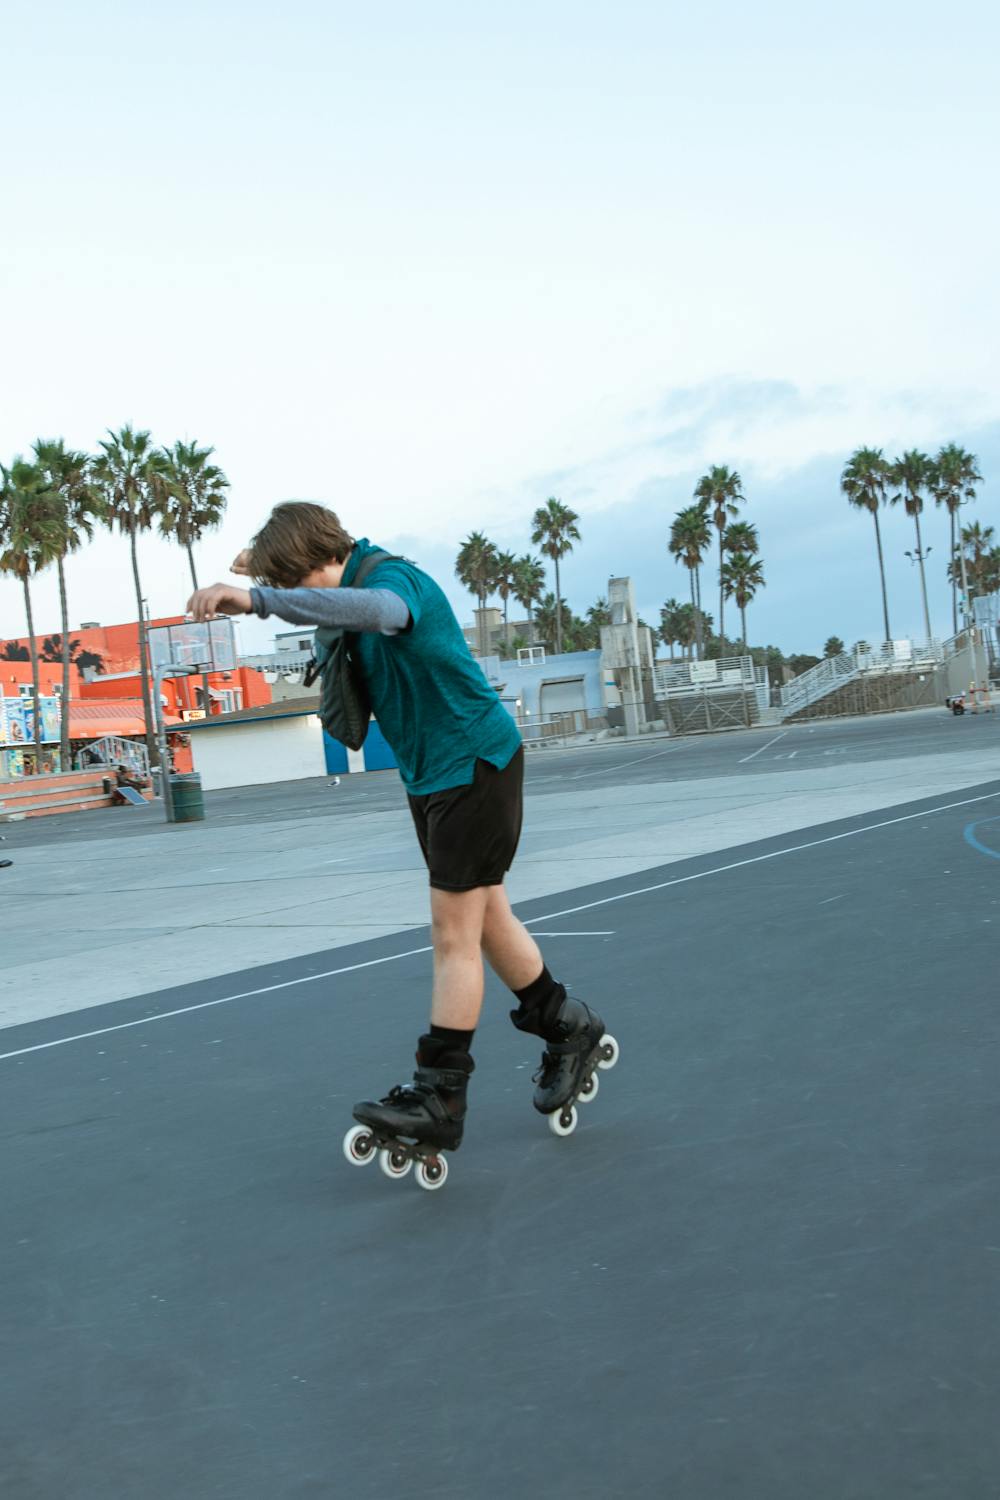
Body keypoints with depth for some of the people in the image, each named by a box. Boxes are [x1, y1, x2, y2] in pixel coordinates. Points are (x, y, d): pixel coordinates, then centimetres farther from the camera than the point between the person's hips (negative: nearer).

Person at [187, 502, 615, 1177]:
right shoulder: (355, 575, 4)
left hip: (474, 762, -10)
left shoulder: (393, 575, -24)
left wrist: (259, 599, -59)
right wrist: (268, 561, 11)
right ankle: (570, 1031, 32)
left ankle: (440, 1098, -2)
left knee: (455, 932, -7)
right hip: (431, 772, 10)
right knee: (487, 919, 16)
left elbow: (376, 609, -51)